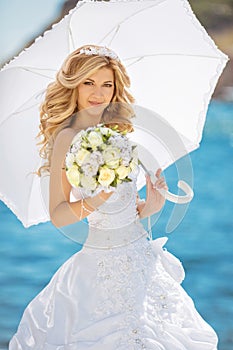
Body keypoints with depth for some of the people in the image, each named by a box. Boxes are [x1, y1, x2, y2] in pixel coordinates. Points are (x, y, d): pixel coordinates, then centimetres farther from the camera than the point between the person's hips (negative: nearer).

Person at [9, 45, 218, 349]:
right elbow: (57, 215, -14)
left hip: (141, 254, 7)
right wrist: (91, 202, -31)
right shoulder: (67, 138, -11)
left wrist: (149, 206, -4)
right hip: (105, 264, -7)